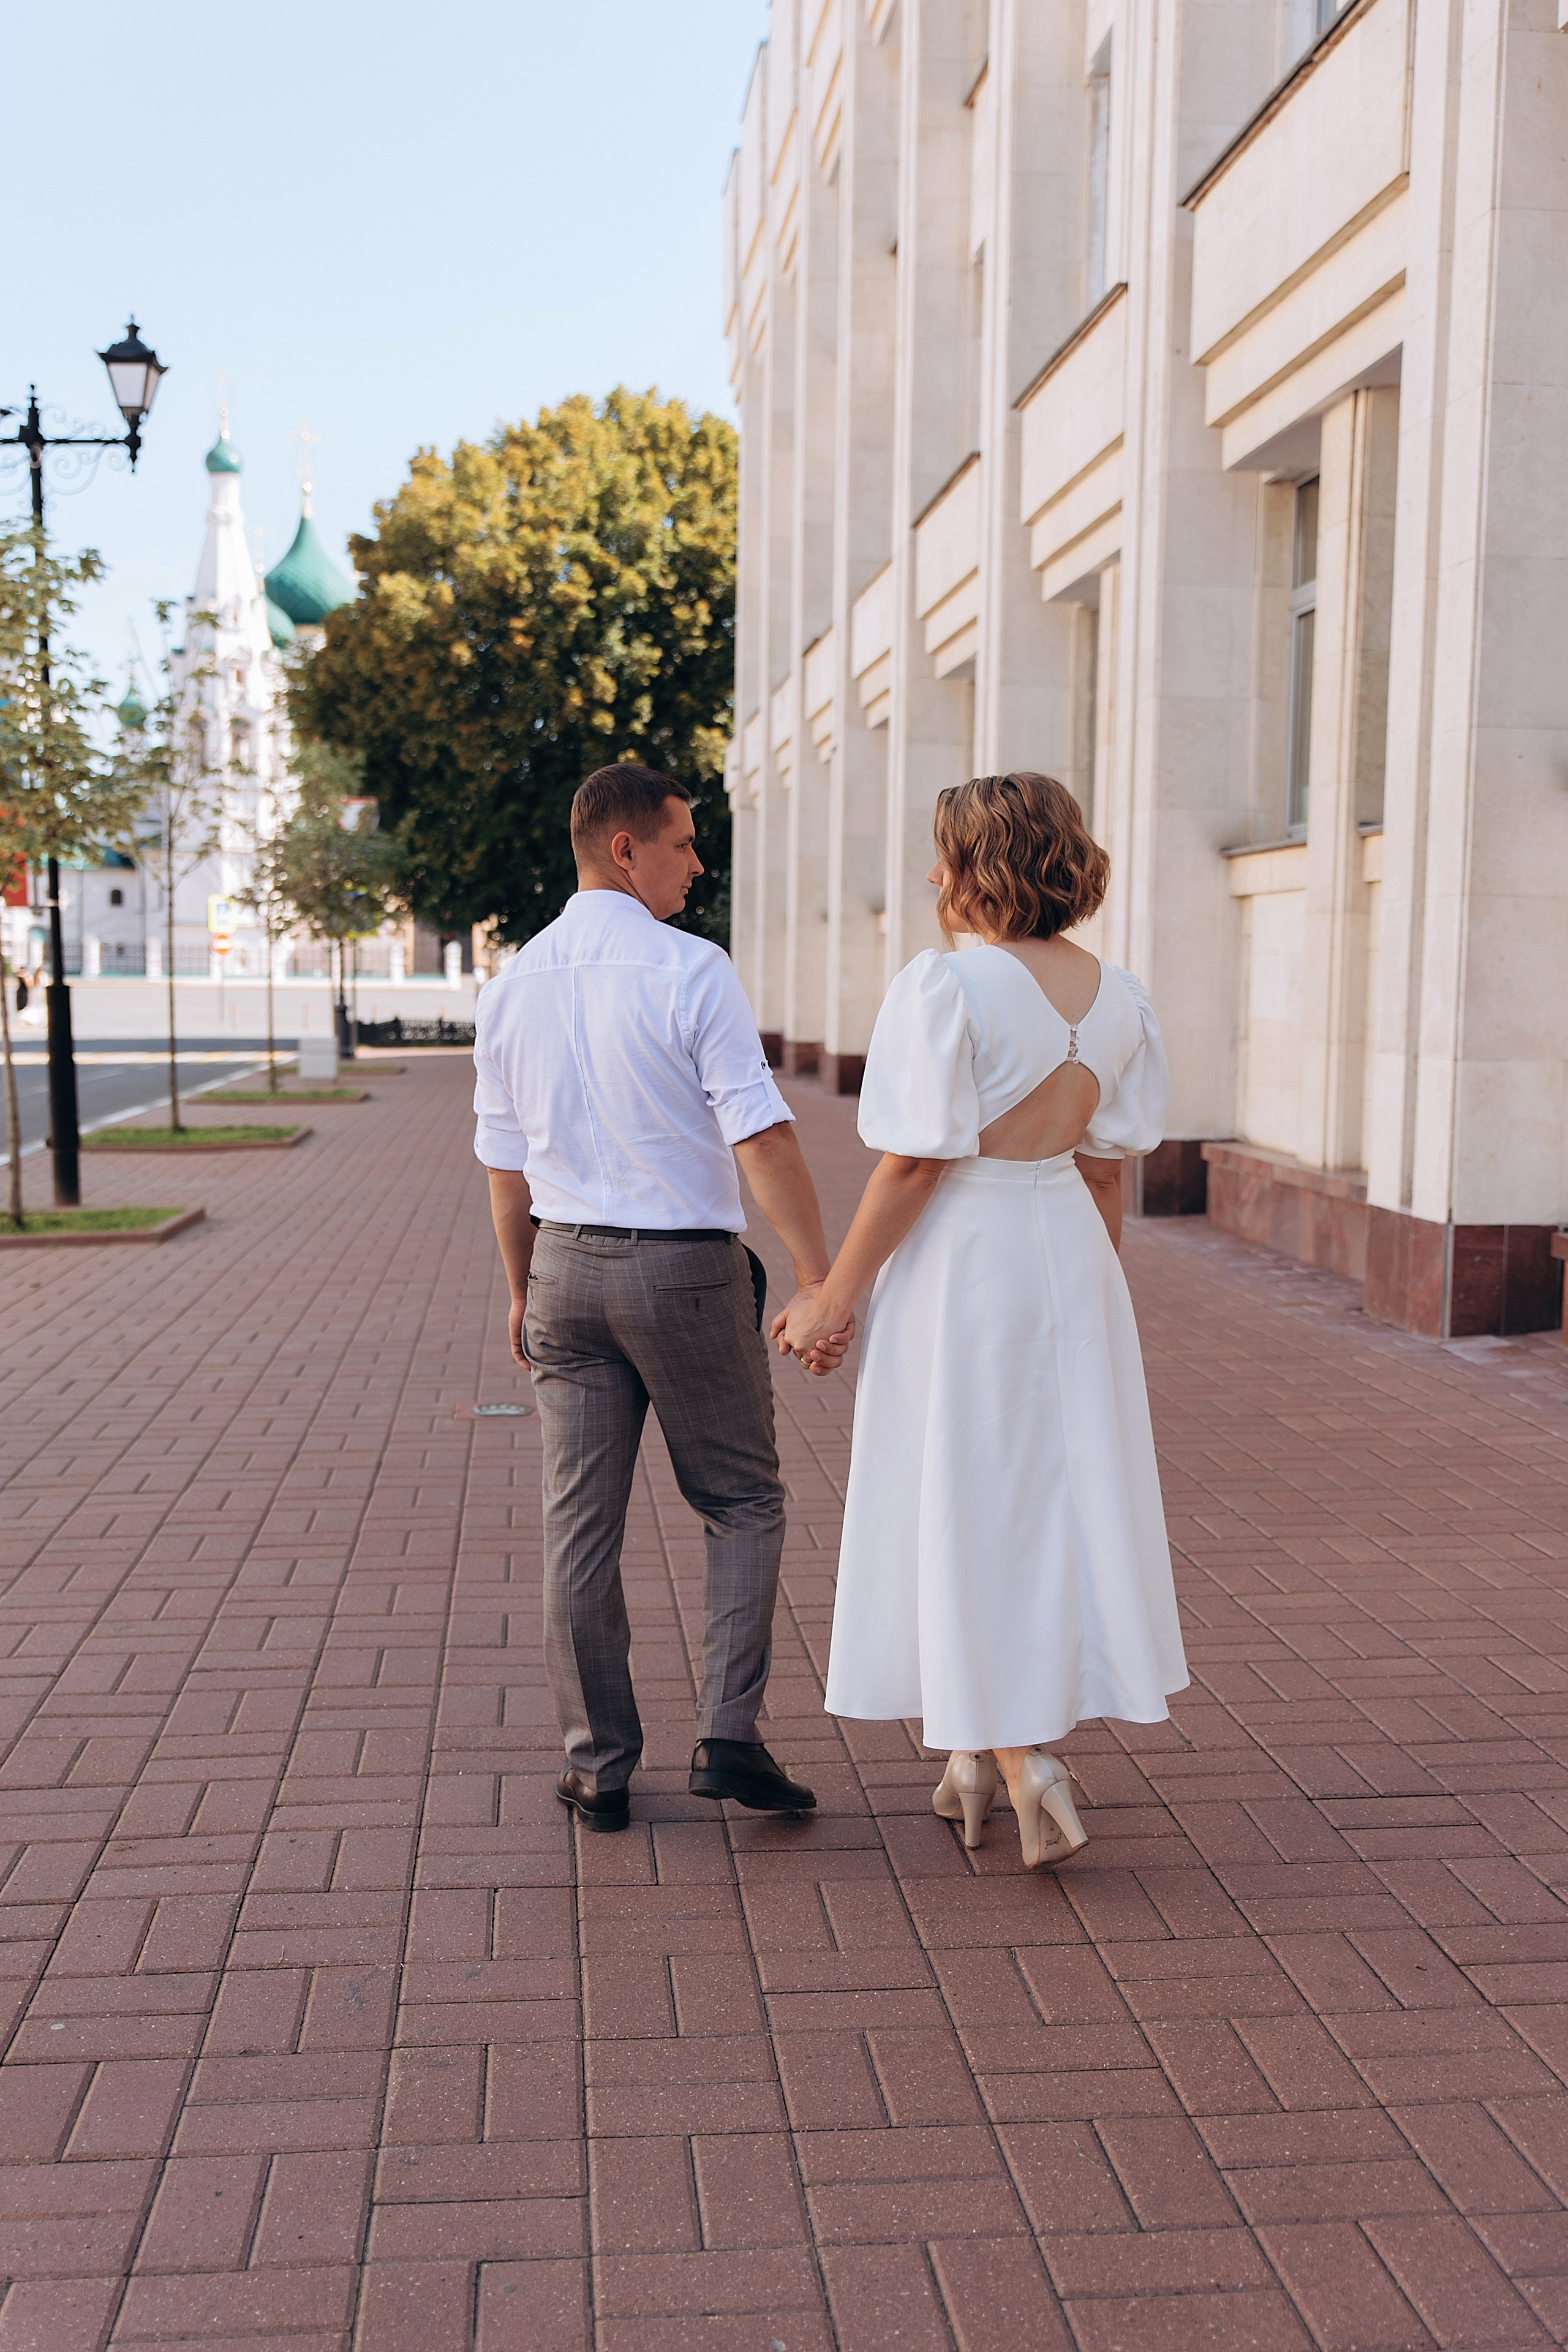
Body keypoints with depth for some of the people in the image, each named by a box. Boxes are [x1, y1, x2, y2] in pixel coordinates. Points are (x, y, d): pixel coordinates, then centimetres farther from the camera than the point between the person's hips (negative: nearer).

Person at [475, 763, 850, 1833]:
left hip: (567, 1266, 5)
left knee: (582, 1524, 9)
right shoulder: (693, 970, -12)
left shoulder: (513, 984, 5)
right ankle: (728, 1735, 3)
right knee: (744, 1503, 12)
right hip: (688, 1268, -4)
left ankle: (599, 1768, 16)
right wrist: (818, 1278, -20)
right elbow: (761, 1136, -19)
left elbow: (506, 1163, 11)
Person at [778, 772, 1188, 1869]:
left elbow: (916, 1163, -17)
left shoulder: (946, 985, -17)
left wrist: (835, 1298, -10)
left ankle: (1027, 1766, -1)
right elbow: (1109, 1162, 8)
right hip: (1071, 1251, 7)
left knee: (967, 1512, 4)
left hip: (961, 1259, -6)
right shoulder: (1119, 997, 2)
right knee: (1061, 1498, 15)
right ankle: (978, 1757, 28)